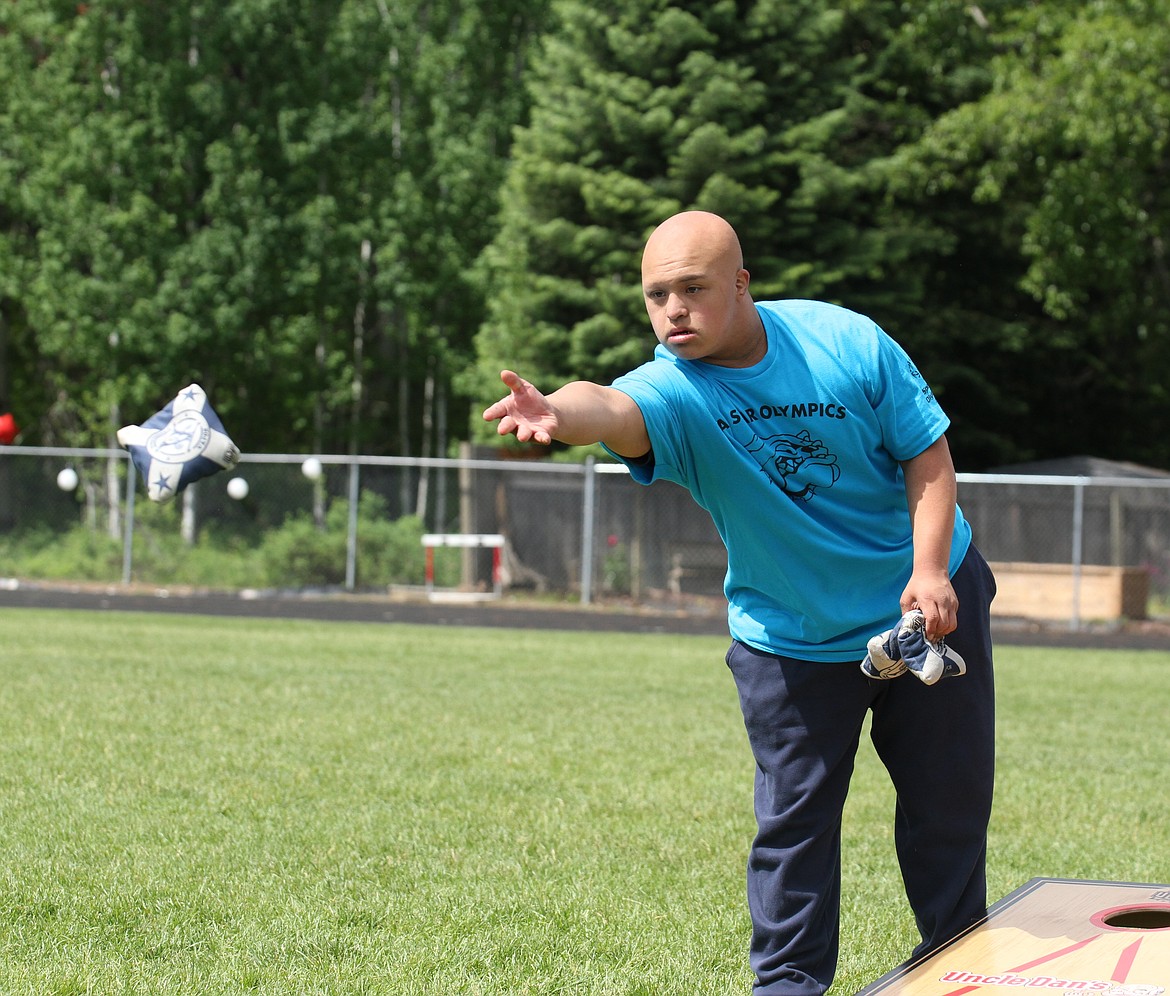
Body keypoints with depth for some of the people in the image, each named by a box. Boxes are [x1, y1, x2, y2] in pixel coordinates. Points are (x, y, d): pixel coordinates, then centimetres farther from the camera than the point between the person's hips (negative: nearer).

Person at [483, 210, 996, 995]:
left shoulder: (846, 342, -19)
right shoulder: (675, 392, -23)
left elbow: (927, 450, -9)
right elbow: (613, 409, -48)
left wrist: (929, 569, -21)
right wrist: (559, 412, -72)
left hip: (927, 605, 1)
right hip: (789, 637, 0)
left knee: (949, 803, 10)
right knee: (793, 819, 1)